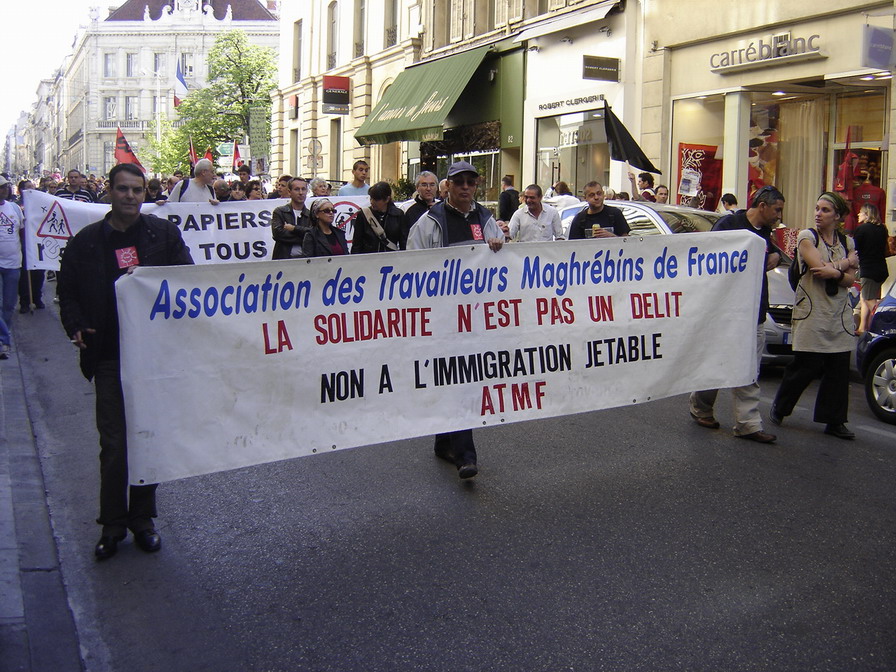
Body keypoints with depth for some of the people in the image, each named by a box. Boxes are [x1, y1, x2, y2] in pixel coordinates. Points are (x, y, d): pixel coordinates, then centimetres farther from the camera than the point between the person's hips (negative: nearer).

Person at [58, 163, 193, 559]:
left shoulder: (164, 233, 4)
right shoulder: (87, 241, 4)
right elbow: (69, 293, 9)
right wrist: (76, 328, -8)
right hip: (110, 359, -1)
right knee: (114, 445, 1)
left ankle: (142, 520, 24)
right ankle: (112, 526, 16)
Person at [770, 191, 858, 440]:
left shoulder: (847, 242, 11)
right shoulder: (806, 237, -2)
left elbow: (849, 280, 1)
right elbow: (819, 268, -15)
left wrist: (834, 272, -18)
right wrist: (845, 264, -3)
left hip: (840, 315, 5)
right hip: (812, 311, -5)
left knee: (839, 369, 4)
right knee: (805, 367, -3)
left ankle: (834, 421, 11)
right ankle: (779, 408, 17)